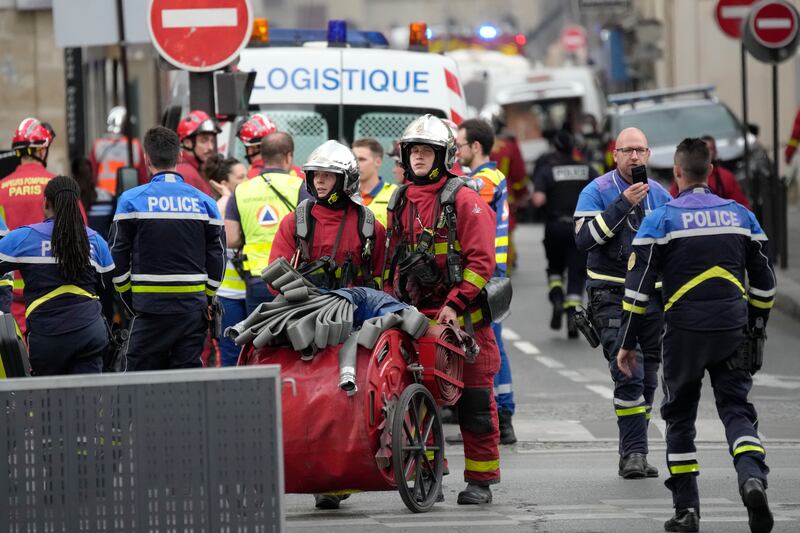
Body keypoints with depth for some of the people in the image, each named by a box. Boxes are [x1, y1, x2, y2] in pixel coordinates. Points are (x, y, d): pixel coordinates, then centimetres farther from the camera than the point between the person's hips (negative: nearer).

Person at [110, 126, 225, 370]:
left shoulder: (131, 200, -3)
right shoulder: (205, 202, 5)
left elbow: (118, 259, -1)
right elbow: (217, 261, 7)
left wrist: (131, 300, 10)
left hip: (150, 311, -3)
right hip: (193, 309, 3)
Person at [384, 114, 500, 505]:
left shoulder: (464, 201, -6)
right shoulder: (400, 203, 14)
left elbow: (480, 261, -11)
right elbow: (391, 262, 22)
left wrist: (455, 304, -18)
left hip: (462, 316, -6)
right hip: (414, 317, 6)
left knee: (474, 400, -2)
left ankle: (480, 479, 4)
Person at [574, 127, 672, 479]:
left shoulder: (660, 195, 10)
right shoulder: (596, 192, -5)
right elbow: (584, 238, -19)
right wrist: (623, 205, -22)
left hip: (651, 295, 5)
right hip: (611, 294, -5)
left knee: (647, 379, 8)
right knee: (628, 374, -17)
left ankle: (633, 454, 16)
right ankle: (634, 452, -18)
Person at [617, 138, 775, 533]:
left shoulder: (661, 219, -4)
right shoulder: (740, 215, 7)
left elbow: (639, 285, -6)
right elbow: (763, 281, 13)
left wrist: (628, 343, 0)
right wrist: (755, 328, 24)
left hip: (685, 330, -2)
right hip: (732, 330, 2)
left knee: (680, 415, 12)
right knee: (736, 408, 7)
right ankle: (752, 478, -22)